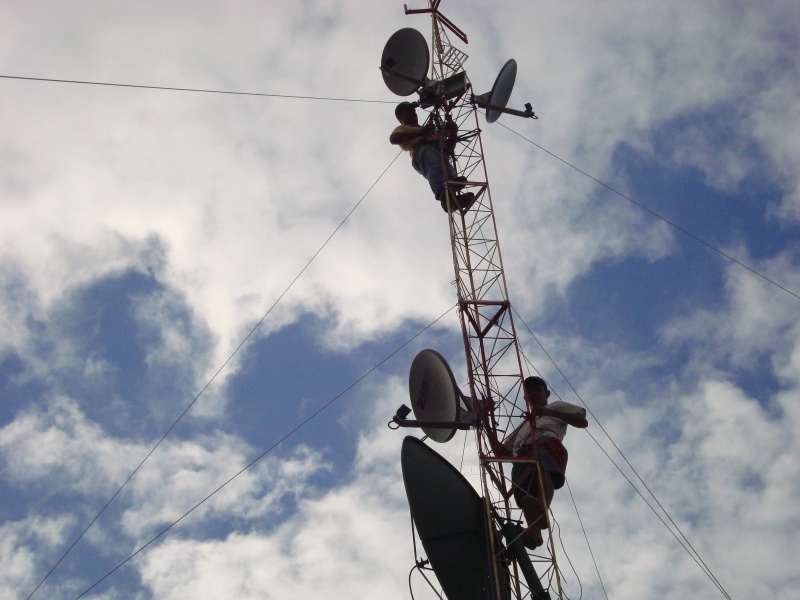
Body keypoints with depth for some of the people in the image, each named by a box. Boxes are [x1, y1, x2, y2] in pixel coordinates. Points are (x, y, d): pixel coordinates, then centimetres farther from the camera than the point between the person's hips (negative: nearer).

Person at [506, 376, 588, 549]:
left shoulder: (556, 406, 37)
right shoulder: (524, 424, 51)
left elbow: (582, 421, 17)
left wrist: (551, 412, 3)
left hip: (547, 441, -4)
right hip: (523, 453, 4)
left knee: (543, 469, -43)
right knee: (521, 490, -34)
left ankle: (542, 508, -73)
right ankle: (533, 532, -59)